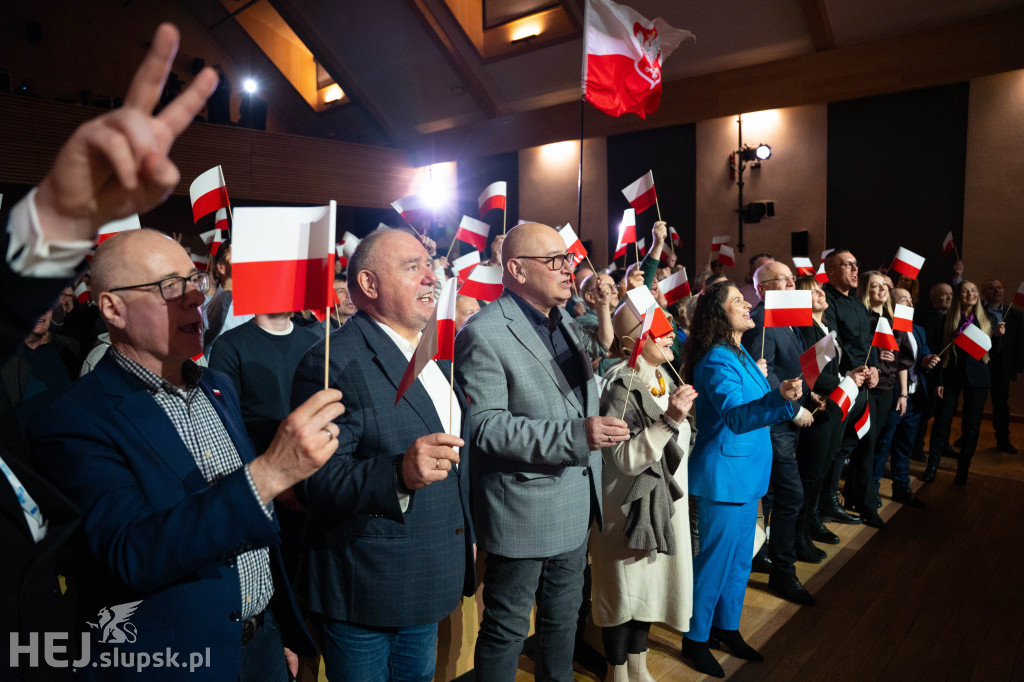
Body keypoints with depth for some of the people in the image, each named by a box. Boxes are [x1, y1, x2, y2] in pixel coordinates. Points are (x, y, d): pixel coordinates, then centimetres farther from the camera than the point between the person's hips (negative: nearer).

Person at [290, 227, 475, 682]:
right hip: (364, 593, -7)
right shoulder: (335, 362, -19)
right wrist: (398, 474, -40)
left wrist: (468, 539, 17)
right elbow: (316, 482, -24)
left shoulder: (434, 356, 7)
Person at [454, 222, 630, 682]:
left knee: (564, 618, 25)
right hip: (523, 514, -8)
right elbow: (484, 426, -26)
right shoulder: (484, 334, -19)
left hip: (575, 507, 8)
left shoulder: (567, 323, 9)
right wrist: (575, 436, -30)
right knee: (507, 629, 12)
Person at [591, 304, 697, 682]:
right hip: (629, 505, -8)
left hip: (664, 503, 8)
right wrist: (669, 420, -33)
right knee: (623, 588, 6)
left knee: (650, 585, 19)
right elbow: (626, 458, -27)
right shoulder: (621, 386, -21)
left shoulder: (664, 378, 6)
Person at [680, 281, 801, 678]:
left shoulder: (740, 355, 11)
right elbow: (735, 415, -34)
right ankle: (696, 639, 20)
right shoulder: (716, 360, -19)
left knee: (740, 558, 19)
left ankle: (727, 628, 36)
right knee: (716, 560, 2)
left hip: (746, 472, 9)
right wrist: (780, 397, -47)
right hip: (723, 475, -9)